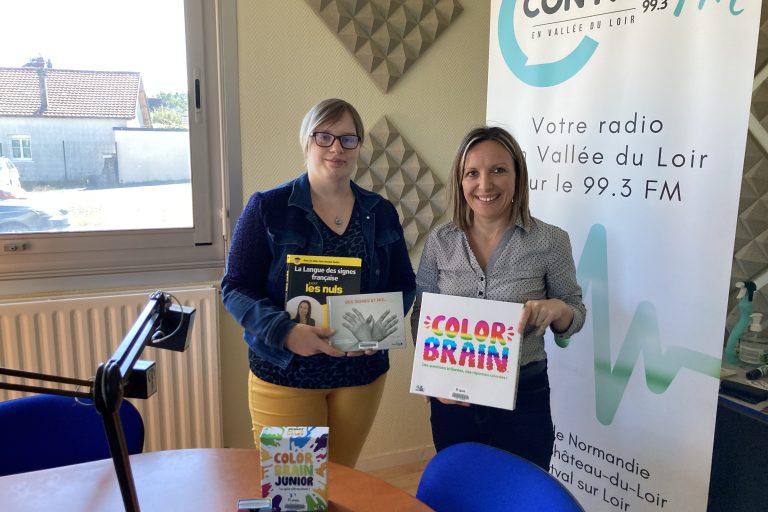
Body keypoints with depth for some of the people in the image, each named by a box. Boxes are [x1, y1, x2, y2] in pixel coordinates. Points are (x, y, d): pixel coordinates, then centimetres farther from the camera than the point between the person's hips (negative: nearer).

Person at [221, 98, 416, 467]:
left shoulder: (381, 213, 4)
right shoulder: (267, 208, -6)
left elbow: (404, 284, 8)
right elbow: (235, 288, -8)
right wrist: (284, 331, -24)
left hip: (362, 372, 4)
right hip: (285, 373, -3)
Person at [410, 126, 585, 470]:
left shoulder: (550, 241, -8)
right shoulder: (439, 241, -2)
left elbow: (575, 316, 0)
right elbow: (421, 316, 6)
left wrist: (556, 309, -22)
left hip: (523, 400, -2)